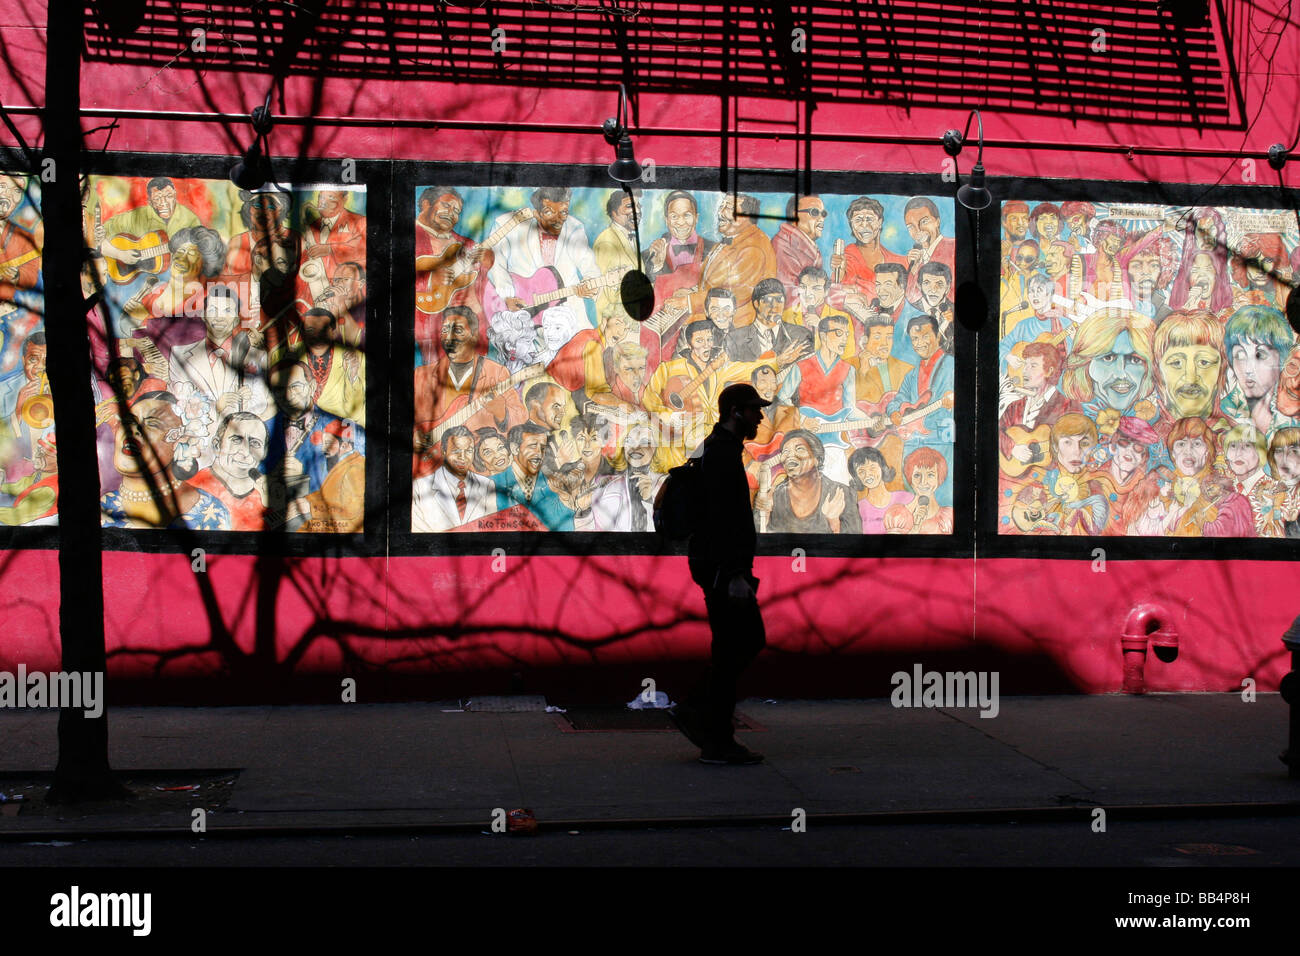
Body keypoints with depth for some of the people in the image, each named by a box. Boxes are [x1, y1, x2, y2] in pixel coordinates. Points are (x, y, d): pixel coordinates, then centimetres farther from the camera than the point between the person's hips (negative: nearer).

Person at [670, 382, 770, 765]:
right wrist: (735, 575, -25)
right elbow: (721, 520, -23)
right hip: (722, 568, -11)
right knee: (730, 650, -5)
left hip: (720, 566, 11)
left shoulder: (720, 450, 17)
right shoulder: (722, 453, -16)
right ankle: (717, 744, 1)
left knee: (751, 640, 14)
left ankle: (694, 709, 14)